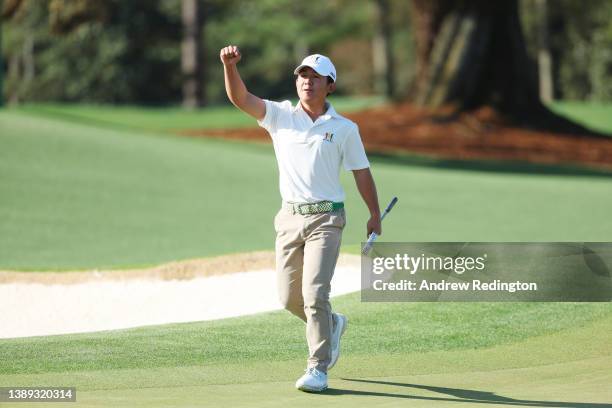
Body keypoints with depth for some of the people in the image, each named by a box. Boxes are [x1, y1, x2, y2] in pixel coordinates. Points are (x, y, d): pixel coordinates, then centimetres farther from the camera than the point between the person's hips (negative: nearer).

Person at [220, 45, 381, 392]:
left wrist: (375, 215, 5)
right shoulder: (280, 116, 6)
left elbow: (362, 172, 9)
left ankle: (318, 368, -9)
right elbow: (240, 97, -7)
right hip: (289, 217, 3)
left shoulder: (345, 128, 4)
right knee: (290, 297, 8)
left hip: (326, 218, -3)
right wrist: (230, 65, -25)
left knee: (315, 292, -15)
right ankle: (332, 325, 38)